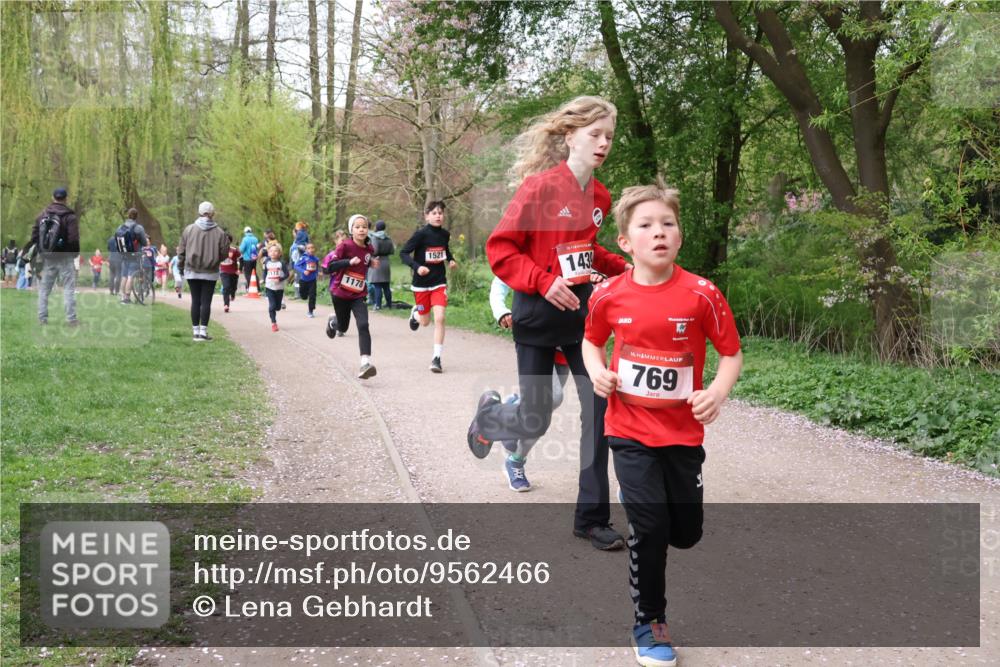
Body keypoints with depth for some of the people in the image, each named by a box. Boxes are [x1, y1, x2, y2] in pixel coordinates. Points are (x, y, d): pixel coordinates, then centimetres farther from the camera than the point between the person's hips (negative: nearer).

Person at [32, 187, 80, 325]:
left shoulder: (42, 215, 6)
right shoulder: (70, 216, -9)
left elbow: (34, 236, 6)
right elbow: (73, 239, -16)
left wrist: (36, 254, 14)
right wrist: (76, 253, -1)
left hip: (47, 257, 4)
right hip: (64, 257, -4)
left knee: (44, 289, 12)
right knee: (69, 288, 1)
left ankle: (42, 318, 14)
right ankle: (71, 319, -2)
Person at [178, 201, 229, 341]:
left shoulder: (189, 229, -3)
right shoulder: (219, 232, -7)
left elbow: (181, 251, 2)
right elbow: (224, 253, -3)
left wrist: (181, 267, 15)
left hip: (192, 272, 2)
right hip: (210, 273, -1)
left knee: (195, 301, 7)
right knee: (206, 301, 2)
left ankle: (196, 332, 9)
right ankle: (203, 332, 0)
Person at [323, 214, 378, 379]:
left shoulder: (369, 249, 1)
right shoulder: (345, 246, -15)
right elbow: (329, 267, -20)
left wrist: (372, 262, 2)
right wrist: (349, 262, -31)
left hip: (358, 296, 2)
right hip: (340, 293, -2)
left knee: (363, 326, -17)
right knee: (343, 327, 15)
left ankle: (366, 363, -24)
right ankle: (333, 321, 53)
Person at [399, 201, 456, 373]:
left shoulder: (445, 234, 1)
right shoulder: (421, 234, -14)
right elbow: (403, 252, -14)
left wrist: (451, 260, 3)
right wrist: (417, 267, -28)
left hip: (439, 283, 2)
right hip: (421, 284, -2)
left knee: (439, 318, -12)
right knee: (425, 322, 10)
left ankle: (437, 358, -4)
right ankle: (415, 313, 48)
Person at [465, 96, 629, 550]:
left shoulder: (599, 196, 6)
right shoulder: (540, 187, -14)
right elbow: (499, 248, -14)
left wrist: (621, 266, 7)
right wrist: (544, 281, -25)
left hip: (582, 310, 6)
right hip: (538, 313, -6)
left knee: (599, 408, 0)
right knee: (534, 422, 3)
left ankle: (592, 517, 12)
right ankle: (488, 414, 41)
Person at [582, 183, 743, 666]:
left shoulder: (701, 295, -13)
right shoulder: (609, 296, -8)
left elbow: (731, 354, -4)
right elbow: (592, 341, 12)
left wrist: (718, 392, -23)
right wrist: (597, 371, -9)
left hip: (683, 432, 1)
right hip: (630, 430, -1)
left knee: (686, 533, 11)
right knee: (648, 525, -6)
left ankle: (644, 541, 48)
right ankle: (648, 622, 16)